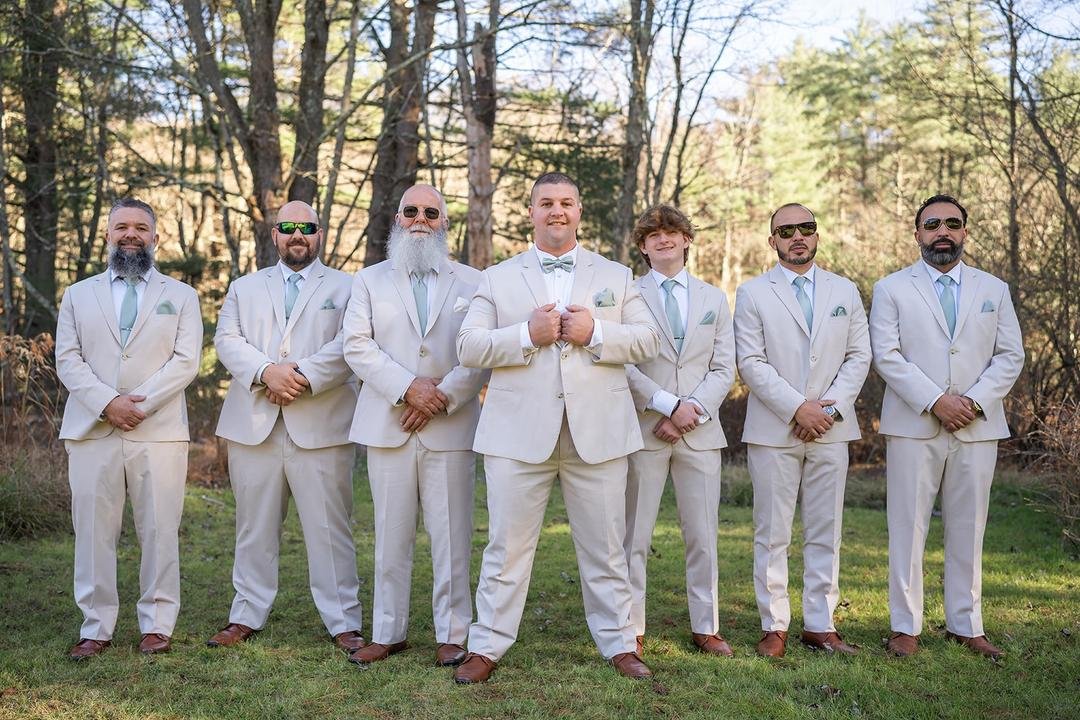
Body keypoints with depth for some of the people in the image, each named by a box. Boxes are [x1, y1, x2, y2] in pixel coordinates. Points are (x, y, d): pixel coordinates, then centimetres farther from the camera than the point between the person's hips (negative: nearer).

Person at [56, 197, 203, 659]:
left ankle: (157, 625, 10)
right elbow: (67, 360, 5)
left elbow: (186, 361, 0)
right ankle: (96, 628, 10)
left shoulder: (181, 296, 11)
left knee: (159, 531, 0)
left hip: (159, 431, -1)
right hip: (91, 430, 1)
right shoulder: (78, 295, 16)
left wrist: (139, 403, -12)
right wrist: (107, 403, -11)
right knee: (93, 531, 2)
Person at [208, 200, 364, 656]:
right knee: (254, 527, 9)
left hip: (320, 427, -3)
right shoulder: (244, 288, 19)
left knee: (330, 528, -2)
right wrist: (267, 372, -13)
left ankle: (343, 622, 5)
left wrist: (303, 377, -16)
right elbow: (227, 340, 5)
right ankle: (247, 616, 19)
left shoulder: (346, 288, 10)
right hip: (254, 425, 3)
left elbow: (349, 346, -5)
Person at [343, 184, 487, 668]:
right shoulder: (369, 280, 12)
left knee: (451, 535, 1)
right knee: (391, 534, 5)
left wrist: (442, 396, -12)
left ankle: (452, 633, 11)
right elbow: (357, 346, 0)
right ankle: (388, 632, 15)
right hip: (388, 426, 1)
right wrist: (408, 387, -12)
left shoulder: (472, 283, 9)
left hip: (451, 426, -1)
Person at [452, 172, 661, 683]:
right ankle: (487, 647, 14)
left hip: (597, 431, 1)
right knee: (507, 546, 4)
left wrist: (595, 332, -11)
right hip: (519, 431, 0)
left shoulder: (616, 277, 14)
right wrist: (528, 334, -12)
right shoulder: (497, 279, 11)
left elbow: (648, 341, 5)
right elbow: (469, 348, 1)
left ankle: (618, 645, 19)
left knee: (605, 547, 8)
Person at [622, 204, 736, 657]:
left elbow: (723, 369, 7)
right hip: (643, 430, -3)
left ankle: (705, 628, 16)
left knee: (703, 537, 7)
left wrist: (693, 410, -8)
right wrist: (669, 405, -13)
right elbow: (622, 364, -6)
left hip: (700, 432, 3)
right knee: (634, 536, 1)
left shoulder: (714, 299, 13)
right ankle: (631, 629, 9)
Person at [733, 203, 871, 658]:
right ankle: (774, 626, 8)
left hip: (831, 431, 3)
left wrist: (831, 408, -7)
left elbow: (859, 356, 7)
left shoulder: (845, 292, 13)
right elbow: (751, 363, -5)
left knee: (825, 533, 6)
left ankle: (820, 625, 14)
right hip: (773, 431, -2)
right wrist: (798, 409, -13)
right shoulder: (752, 294, 4)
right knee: (772, 534, 0)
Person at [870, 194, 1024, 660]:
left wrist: (975, 401, -9)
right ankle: (905, 626, 8)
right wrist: (935, 401, -15)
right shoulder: (891, 289, 4)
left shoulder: (994, 290, 12)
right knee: (908, 527, 0)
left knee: (968, 529, 7)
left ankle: (965, 625, 16)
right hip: (914, 426, -2)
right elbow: (887, 356, -5)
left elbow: (1010, 356, 7)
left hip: (977, 427, 3)